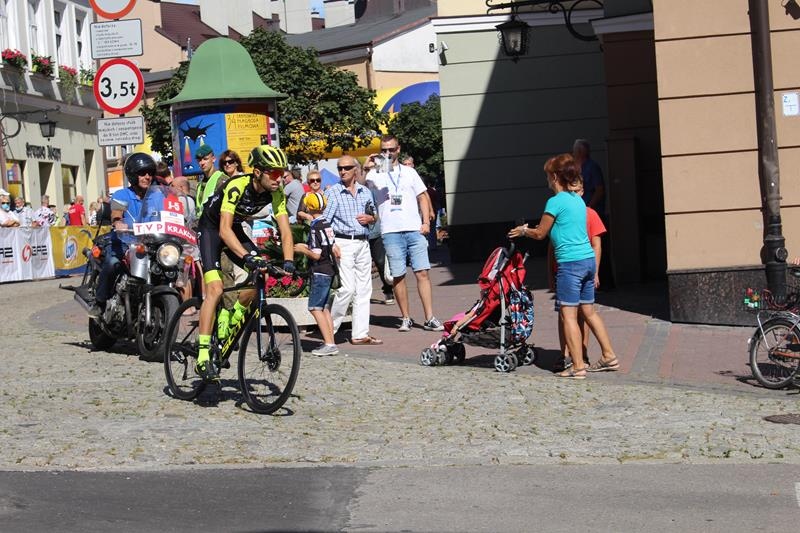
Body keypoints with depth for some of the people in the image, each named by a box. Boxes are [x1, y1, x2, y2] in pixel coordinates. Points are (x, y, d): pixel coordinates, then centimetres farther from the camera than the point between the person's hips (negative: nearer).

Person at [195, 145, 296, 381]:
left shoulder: (276, 192, -17)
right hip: (211, 228, -6)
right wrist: (247, 257, -53)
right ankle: (203, 355, -22)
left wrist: (288, 261, -34)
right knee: (215, 289, -21)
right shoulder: (237, 186, -33)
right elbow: (224, 230, -41)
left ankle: (234, 320, 15)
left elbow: (285, 231, -17)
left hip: (235, 229, 6)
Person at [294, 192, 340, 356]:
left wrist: (303, 250, -1)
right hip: (329, 270, 9)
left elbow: (316, 255, -19)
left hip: (320, 272, -9)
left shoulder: (315, 228, -15)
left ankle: (329, 344, -14)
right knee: (324, 308, 13)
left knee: (315, 307, -8)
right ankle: (330, 343, 13)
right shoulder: (327, 225, 10)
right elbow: (336, 251, 13)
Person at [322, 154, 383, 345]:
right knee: (347, 288, -14)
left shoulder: (365, 192, 13)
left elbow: (374, 216, 23)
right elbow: (324, 222, -9)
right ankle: (330, 328, 0)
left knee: (364, 290, 4)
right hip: (343, 243, -6)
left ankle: (360, 334, 8)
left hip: (363, 244, 6)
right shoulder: (332, 193, -2)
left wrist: (369, 218, -1)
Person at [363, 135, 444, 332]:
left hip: (415, 230, 1)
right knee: (398, 276, 0)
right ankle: (405, 318, 11)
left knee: (422, 272, -5)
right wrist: (366, 168, -19)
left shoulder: (409, 172, 15)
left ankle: (430, 318, -5)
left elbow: (422, 197, 17)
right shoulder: (374, 175, 7)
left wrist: (426, 222, 5)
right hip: (391, 232, -1)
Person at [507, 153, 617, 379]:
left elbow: (540, 234, -2)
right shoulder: (578, 200, 14)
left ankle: (578, 366, -6)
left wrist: (523, 231, 17)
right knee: (589, 311, 18)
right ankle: (609, 355, 21)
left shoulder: (555, 202, -10)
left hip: (570, 263, -8)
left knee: (568, 315, -4)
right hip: (589, 260, 8)